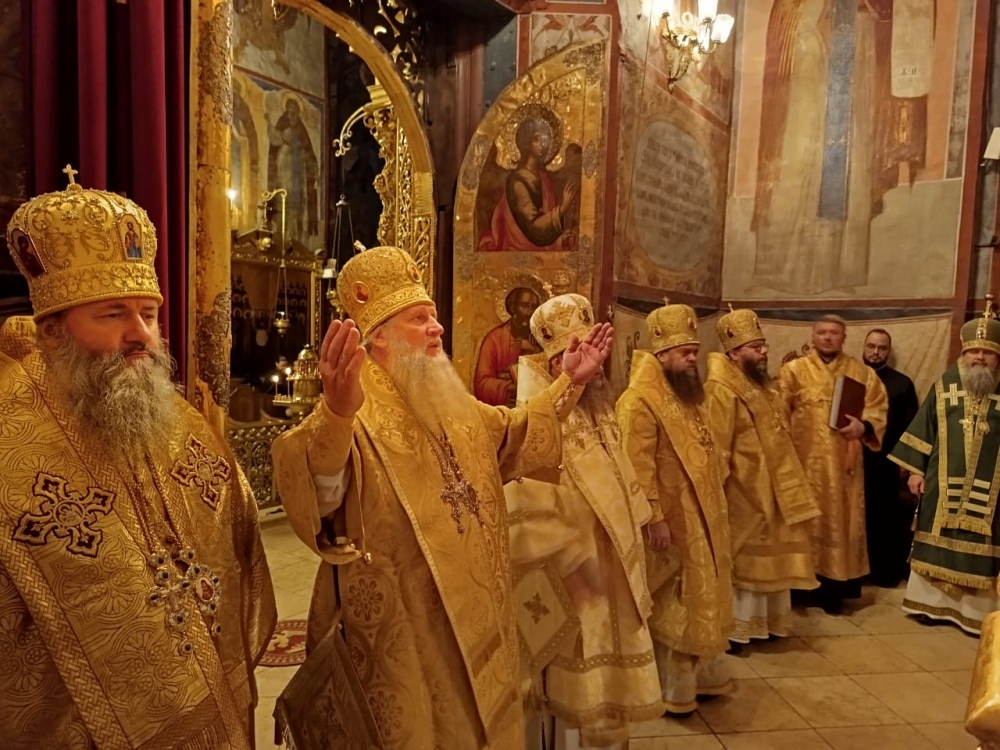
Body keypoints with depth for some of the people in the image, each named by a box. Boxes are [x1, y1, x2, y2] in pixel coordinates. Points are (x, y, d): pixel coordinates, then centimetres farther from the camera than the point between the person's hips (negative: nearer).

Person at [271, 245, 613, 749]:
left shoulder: (446, 402, 6)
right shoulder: (357, 411, -21)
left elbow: (515, 432, 22)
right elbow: (320, 493, -42)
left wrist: (568, 383, 15)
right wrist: (336, 415, -61)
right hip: (399, 629, -8)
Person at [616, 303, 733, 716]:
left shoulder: (688, 393, 12)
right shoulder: (641, 400, -19)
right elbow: (638, 468, -23)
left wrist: (716, 508, 18)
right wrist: (654, 518, -25)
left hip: (702, 517, 9)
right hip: (671, 521, -9)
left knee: (702, 598, 20)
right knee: (671, 606, 5)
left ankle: (701, 673, 37)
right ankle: (671, 687, 21)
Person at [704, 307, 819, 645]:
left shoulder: (761, 384, 11)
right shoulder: (721, 390, -19)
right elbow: (716, 449, -21)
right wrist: (716, 493, -21)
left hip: (771, 491, 9)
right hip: (743, 494, -9)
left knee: (767, 558, 17)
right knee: (741, 560, 2)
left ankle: (762, 621, 31)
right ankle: (732, 628, 16)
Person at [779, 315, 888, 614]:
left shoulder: (862, 373, 8)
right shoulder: (793, 370, 2)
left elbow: (878, 409, 3)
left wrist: (864, 426, -17)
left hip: (844, 464, 2)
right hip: (804, 461, -1)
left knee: (840, 523, 7)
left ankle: (833, 590, 18)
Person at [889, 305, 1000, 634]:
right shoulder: (945, 384, 2)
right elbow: (924, 428, 3)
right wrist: (915, 470, -1)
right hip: (943, 484, 1)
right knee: (937, 542, 9)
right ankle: (932, 602, 23)